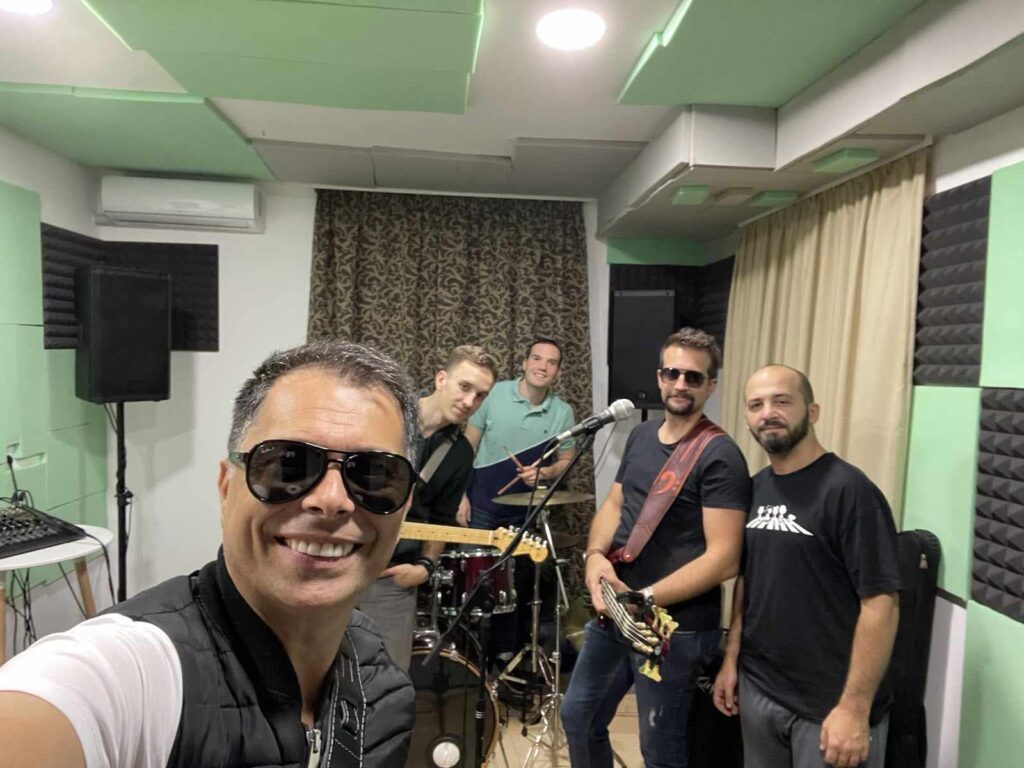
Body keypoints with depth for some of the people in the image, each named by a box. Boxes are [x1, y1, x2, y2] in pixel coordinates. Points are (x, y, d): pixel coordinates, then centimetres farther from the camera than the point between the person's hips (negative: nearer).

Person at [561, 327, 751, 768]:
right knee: (577, 718, 20)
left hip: (675, 625, -7)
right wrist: (596, 556, -8)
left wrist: (645, 599, -25)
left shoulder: (720, 456, -17)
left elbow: (724, 559, -22)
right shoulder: (641, 436, 7)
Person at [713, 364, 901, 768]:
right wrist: (731, 659, 10)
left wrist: (854, 707, -19)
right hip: (757, 690, 6)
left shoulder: (849, 490, -16)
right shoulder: (755, 488, 4)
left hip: (829, 705, -6)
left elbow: (881, 603, -18)